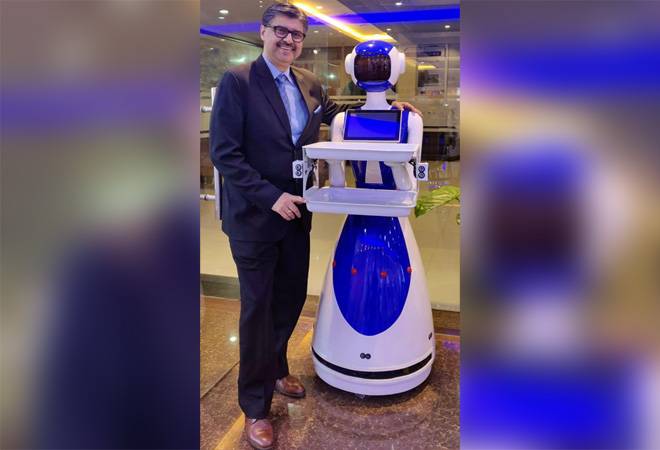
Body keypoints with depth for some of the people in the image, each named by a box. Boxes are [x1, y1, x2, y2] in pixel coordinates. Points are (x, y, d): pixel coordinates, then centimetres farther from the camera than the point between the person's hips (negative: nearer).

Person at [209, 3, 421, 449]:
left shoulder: (310, 83, 7)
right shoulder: (237, 81, -11)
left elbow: (333, 112, 25)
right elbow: (225, 154, -15)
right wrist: (271, 197, -21)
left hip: (296, 212, 6)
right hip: (255, 215, -5)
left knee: (291, 298, 17)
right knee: (258, 308, 5)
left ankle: (275, 369, 43)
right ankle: (255, 406, 24)